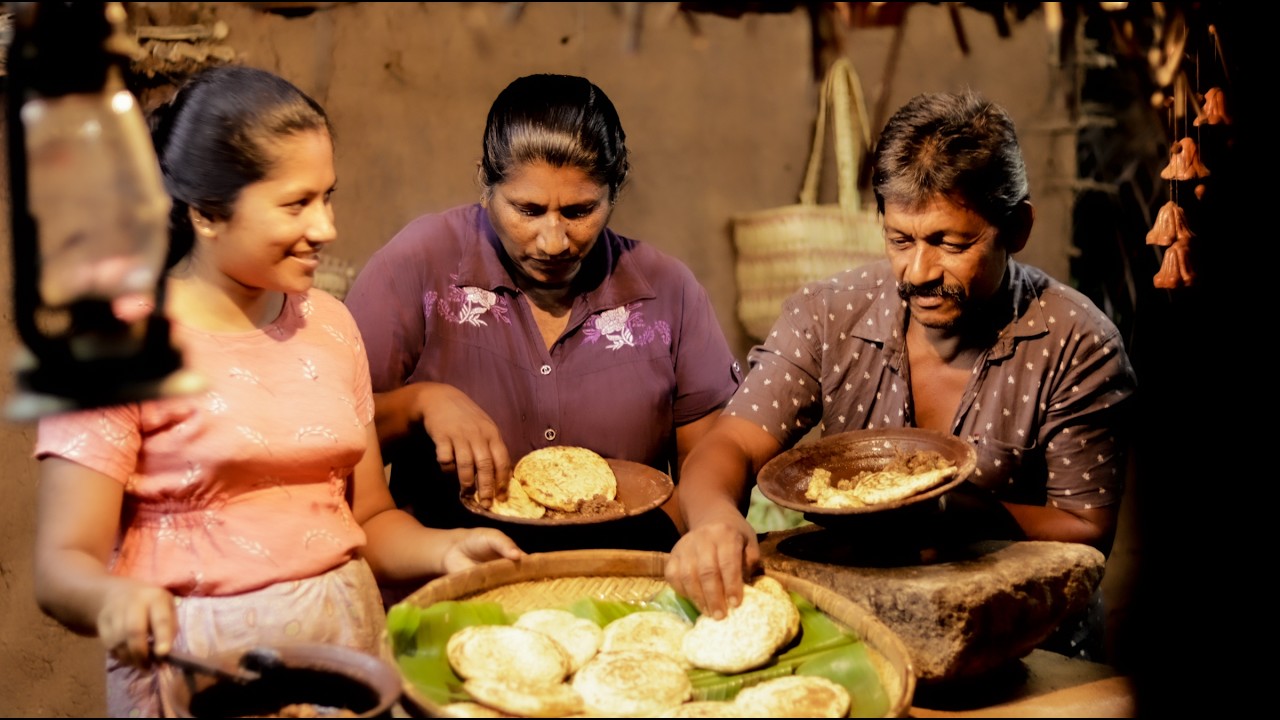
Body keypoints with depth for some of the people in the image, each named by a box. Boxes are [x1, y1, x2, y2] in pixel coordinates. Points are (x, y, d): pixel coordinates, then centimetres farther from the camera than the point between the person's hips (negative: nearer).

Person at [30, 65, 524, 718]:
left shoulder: (327, 323, 7)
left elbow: (370, 517, 9)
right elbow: (61, 562, -14)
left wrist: (444, 549, -10)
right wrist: (114, 599, -36)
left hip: (347, 641, 5)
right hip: (199, 666, -5)